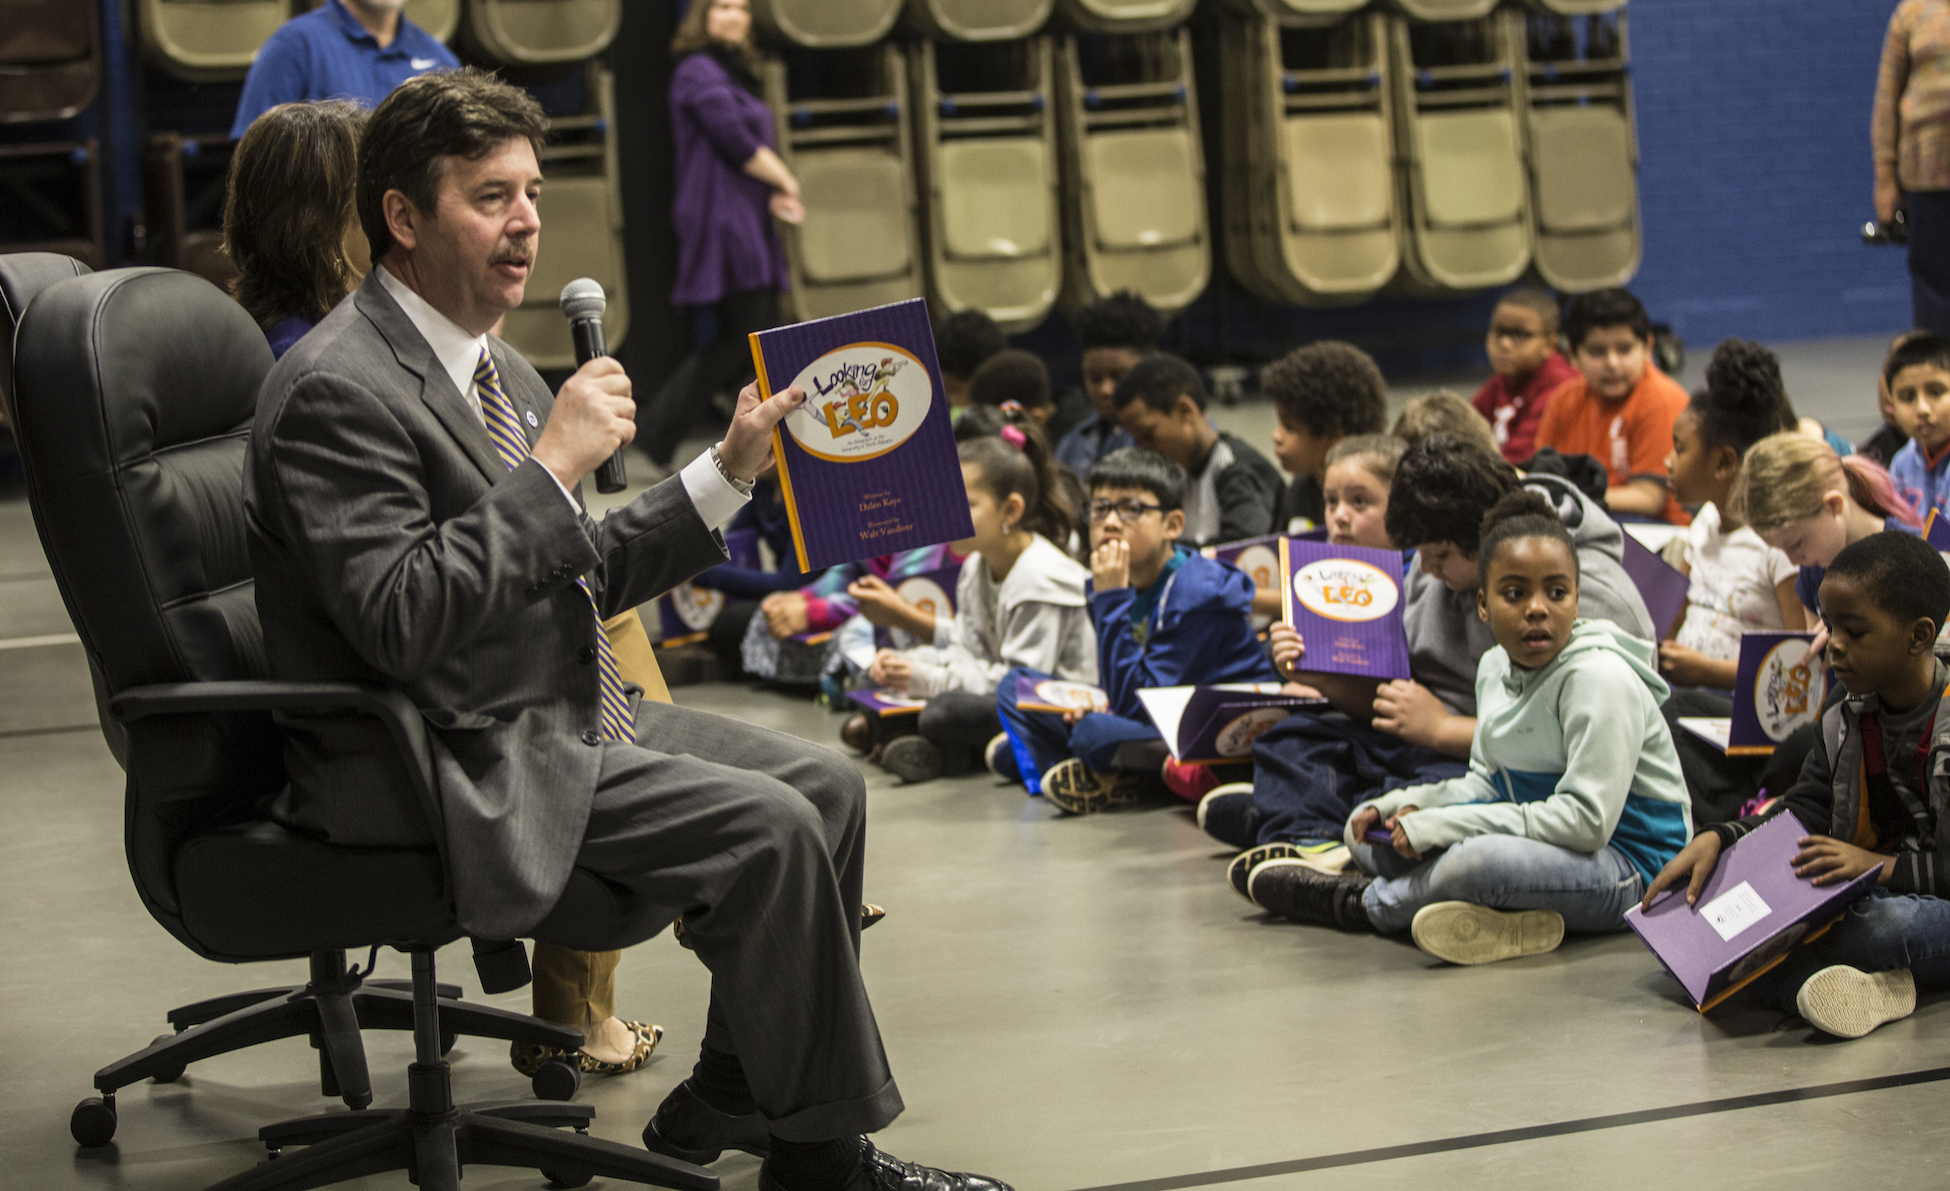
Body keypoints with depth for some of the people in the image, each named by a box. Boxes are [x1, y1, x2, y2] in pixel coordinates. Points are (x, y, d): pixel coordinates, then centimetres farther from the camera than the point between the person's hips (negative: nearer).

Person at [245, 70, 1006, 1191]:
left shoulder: (498, 370, 14)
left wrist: (729, 470, 10)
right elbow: (400, 621, -27)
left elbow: (582, 575, 19)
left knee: (828, 783, 4)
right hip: (442, 764, -10)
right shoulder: (336, 387, -17)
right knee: (767, 830, -20)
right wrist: (555, 462, -24)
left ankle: (730, 1100, 11)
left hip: (562, 717, 10)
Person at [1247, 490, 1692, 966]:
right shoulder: (1495, 666, 6)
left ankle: (1360, 903, -5)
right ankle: (1502, 915, -15)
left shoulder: (1599, 678, -21)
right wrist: (1409, 806, -6)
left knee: (1477, 862, -36)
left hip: (1626, 864, -9)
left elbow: (1586, 819, -27)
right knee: (1367, 831, 6)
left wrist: (1439, 824, -25)